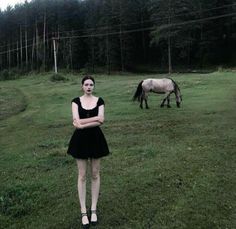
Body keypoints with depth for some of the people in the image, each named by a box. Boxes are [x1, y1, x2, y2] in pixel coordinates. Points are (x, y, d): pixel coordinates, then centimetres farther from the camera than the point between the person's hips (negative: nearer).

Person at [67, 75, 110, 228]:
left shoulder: (99, 101, 0)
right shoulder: (76, 101, -2)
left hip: (95, 138, 1)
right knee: (82, 176, 5)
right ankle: (83, 211, 16)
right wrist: (95, 118, -16)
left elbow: (101, 121, -14)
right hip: (81, 140, -1)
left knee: (95, 174, 8)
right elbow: (77, 122, -15)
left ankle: (94, 210, 22)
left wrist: (82, 123, -19)